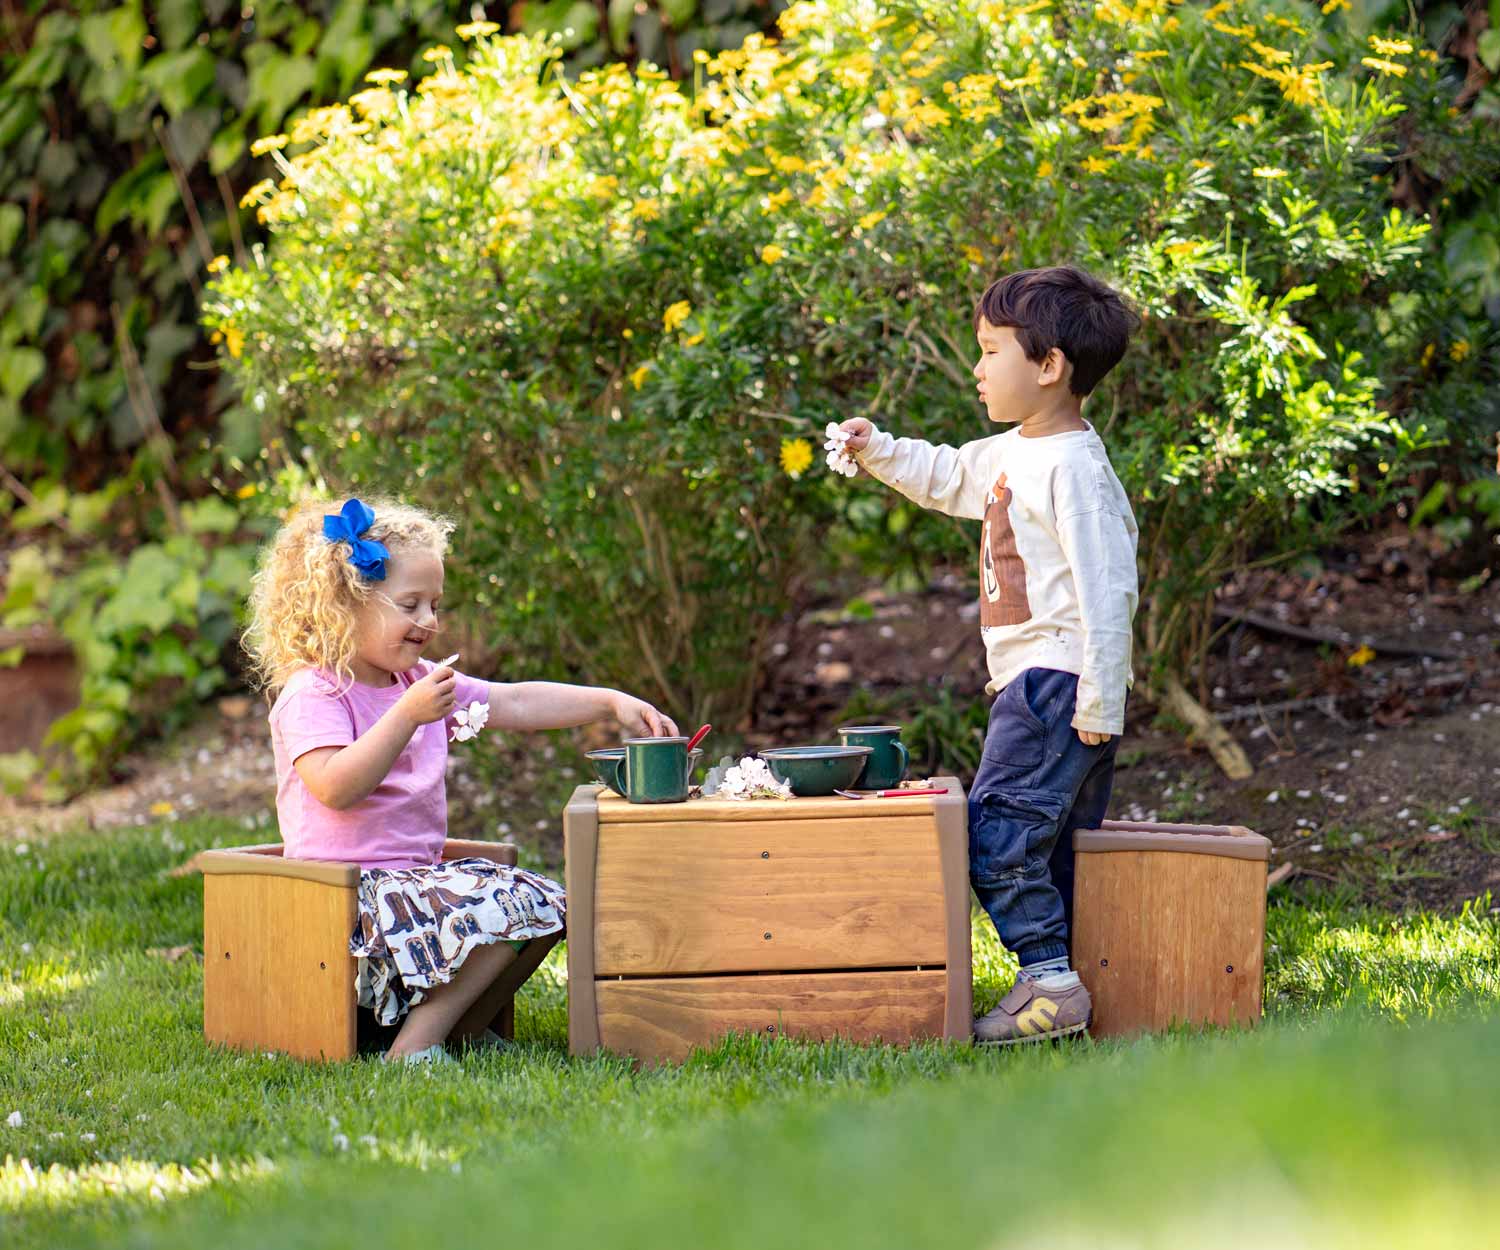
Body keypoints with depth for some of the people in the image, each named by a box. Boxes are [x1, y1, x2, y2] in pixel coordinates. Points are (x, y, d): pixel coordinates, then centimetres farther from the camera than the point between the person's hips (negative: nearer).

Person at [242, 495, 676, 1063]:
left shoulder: (421, 683, 13)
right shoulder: (312, 694, -13)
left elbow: (516, 703, 15)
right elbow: (336, 788, -28)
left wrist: (611, 702, 6)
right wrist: (407, 717, -31)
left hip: (414, 878, 10)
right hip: (350, 896, -10)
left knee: (546, 904, 2)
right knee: (503, 905, -24)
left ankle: (462, 1029, 4)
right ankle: (416, 1047, -21)